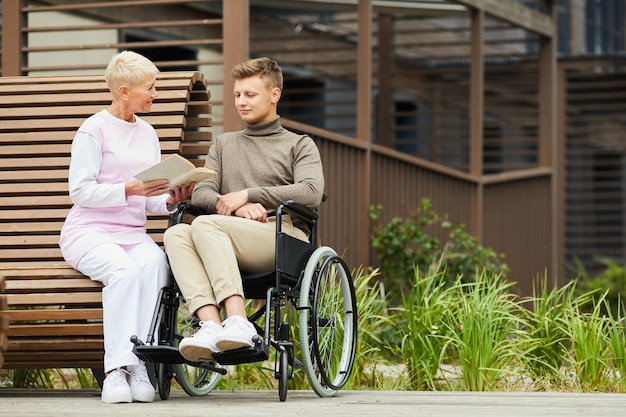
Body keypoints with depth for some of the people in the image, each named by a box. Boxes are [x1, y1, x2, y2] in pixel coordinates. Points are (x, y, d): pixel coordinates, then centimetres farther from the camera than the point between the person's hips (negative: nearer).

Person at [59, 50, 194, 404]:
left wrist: (172, 200, -5)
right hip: (89, 231, -5)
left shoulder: (148, 134, 19)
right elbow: (80, 190, -10)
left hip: (133, 233, 5)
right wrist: (130, 189, -20)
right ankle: (117, 368, -37)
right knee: (124, 270, -36)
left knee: (155, 263, -31)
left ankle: (141, 366, -35)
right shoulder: (94, 130, -2)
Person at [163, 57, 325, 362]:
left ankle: (237, 322, -47)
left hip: (283, 236, -4)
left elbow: (311, 192, -3)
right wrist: (236, 208, -9)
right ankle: (211, 325, -46)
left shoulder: (299, 145, 18)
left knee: (205, 225, -31)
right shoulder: (223, 144, 31)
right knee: (176, 234, -27)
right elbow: (200, 193, 14)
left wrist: (247, 194, -8)